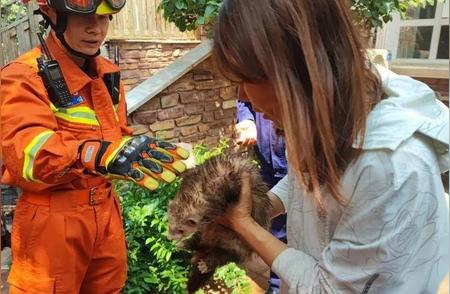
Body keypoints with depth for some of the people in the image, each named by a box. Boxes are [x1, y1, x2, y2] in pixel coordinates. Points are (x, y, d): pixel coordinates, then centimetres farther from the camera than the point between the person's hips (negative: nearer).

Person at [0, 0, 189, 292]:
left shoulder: (110, 74, 6)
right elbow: (28, 149, -34)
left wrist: (135, 157, -2)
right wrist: (100, 154, -52)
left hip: (105, 209, 7)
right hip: (51, 218, -6)